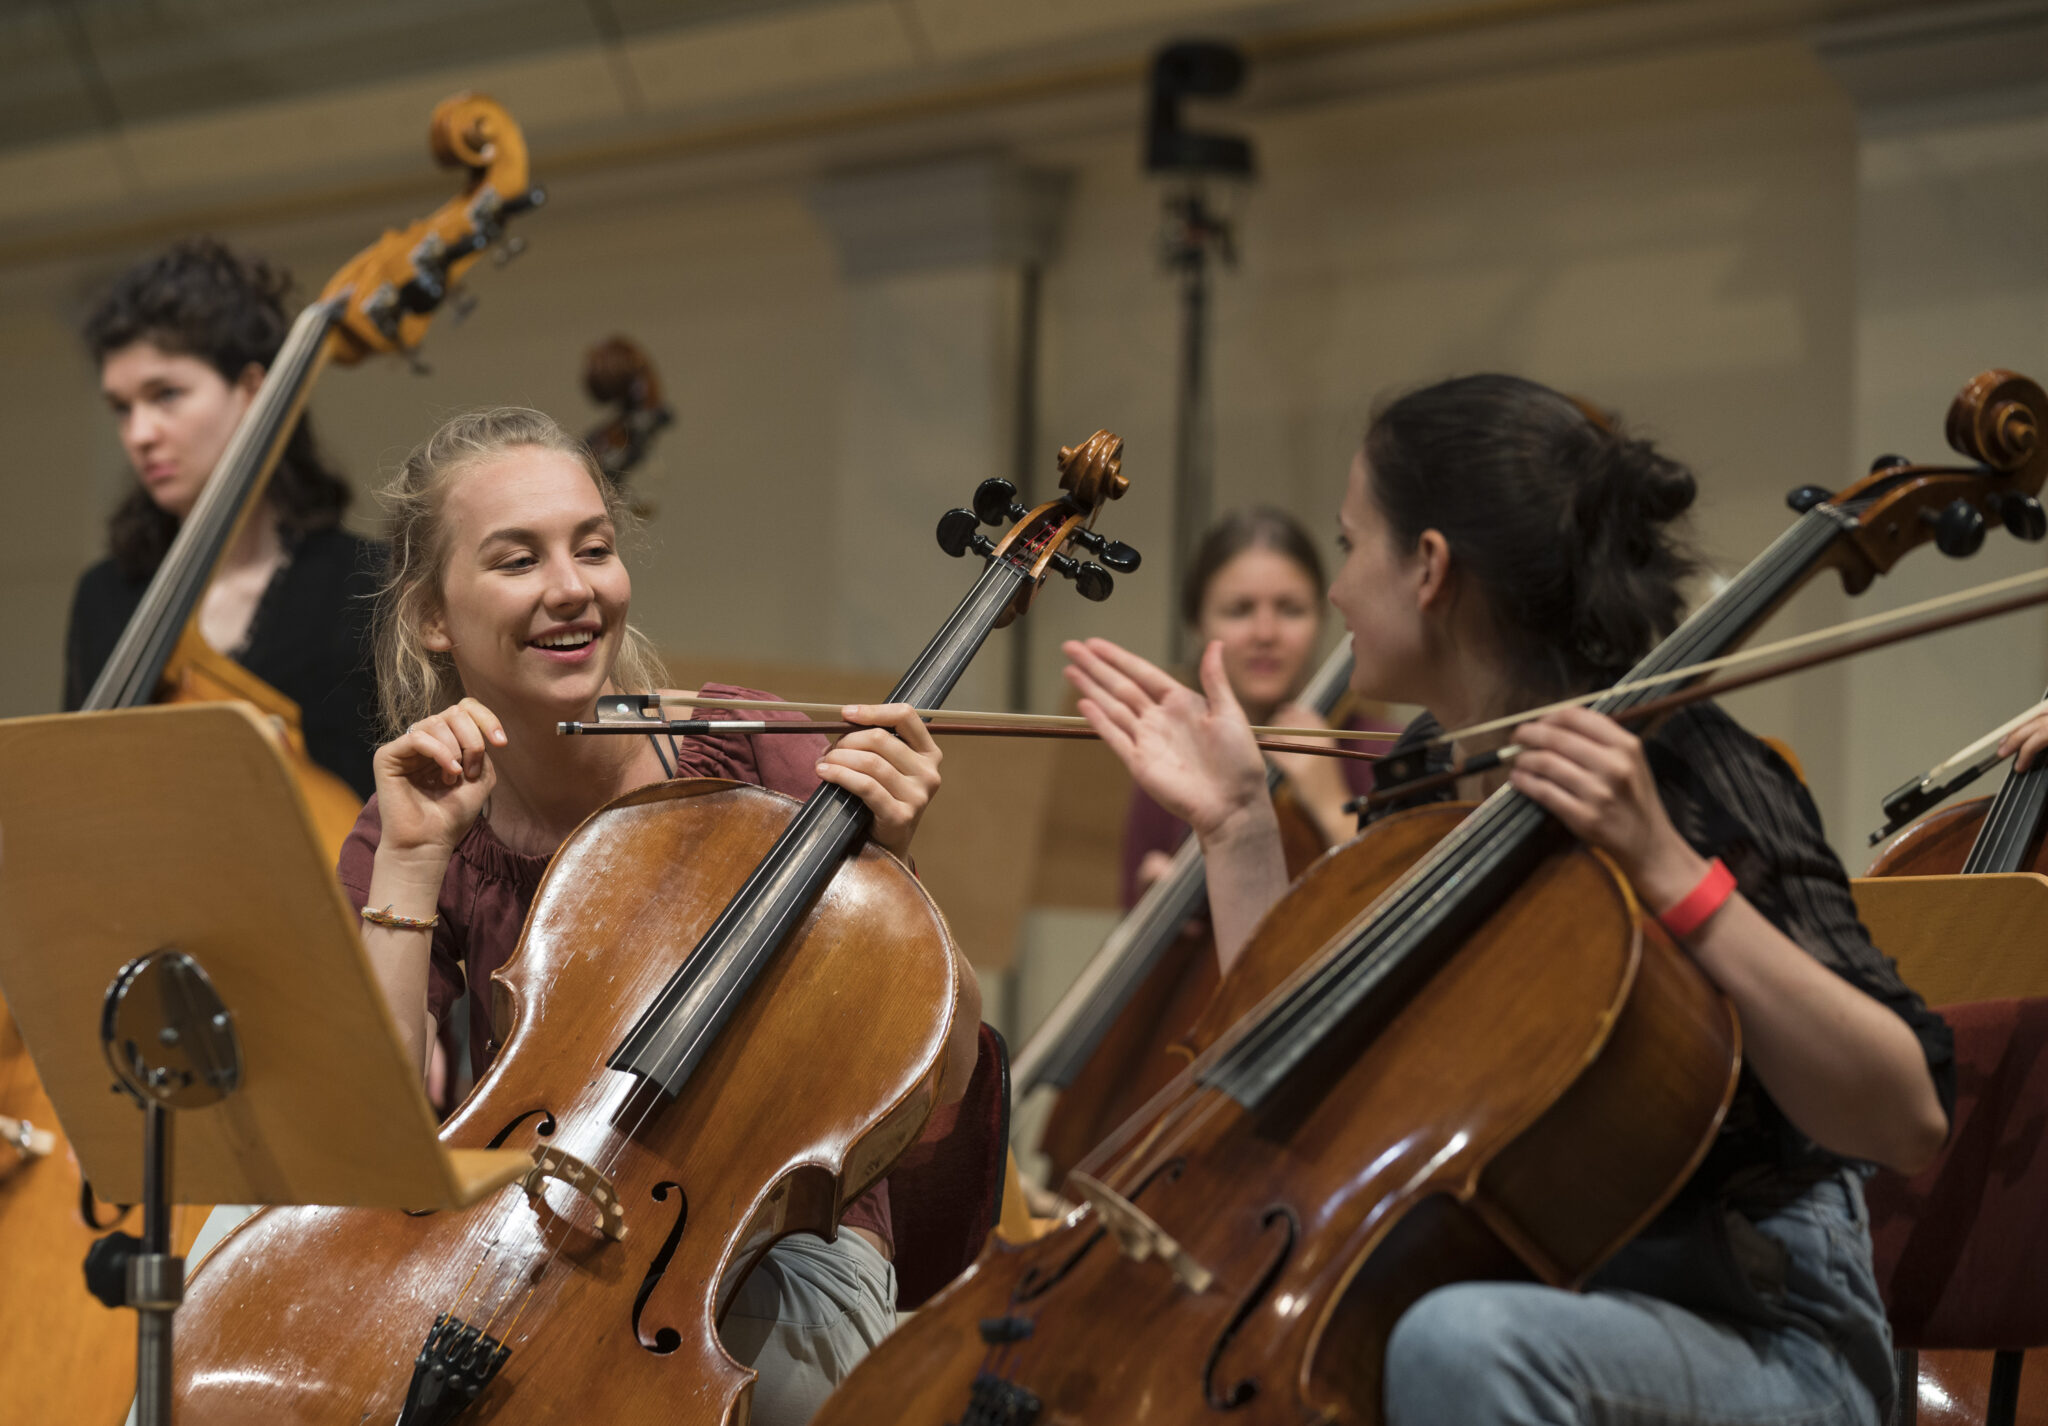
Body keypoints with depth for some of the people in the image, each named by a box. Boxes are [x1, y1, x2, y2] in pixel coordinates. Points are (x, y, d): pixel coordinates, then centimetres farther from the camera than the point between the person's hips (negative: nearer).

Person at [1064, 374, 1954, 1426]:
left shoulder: (1674, 770, -14)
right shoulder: (1425, 776, 8)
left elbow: (1909, 1122, -23)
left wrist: (1666, 867, -28)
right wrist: (1237, 825, 8)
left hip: (1747, 1330, -7)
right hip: (1502, 1282, 7)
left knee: (1458, 1339, -38)